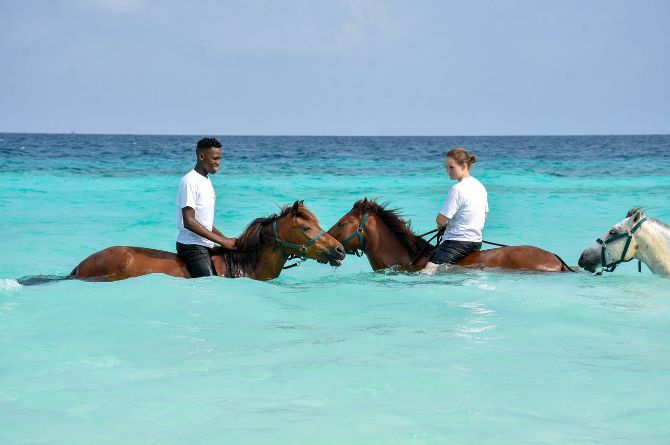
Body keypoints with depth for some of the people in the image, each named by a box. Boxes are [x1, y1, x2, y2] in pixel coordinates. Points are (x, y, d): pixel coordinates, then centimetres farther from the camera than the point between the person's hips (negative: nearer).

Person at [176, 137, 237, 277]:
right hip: (192, 246, -9)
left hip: (206, 245, 9)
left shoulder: (206, 181, 15)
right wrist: (222, 241, -18)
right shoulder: (190, 181, -13)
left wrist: (227, 240, 12)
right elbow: (189, 222, -20)